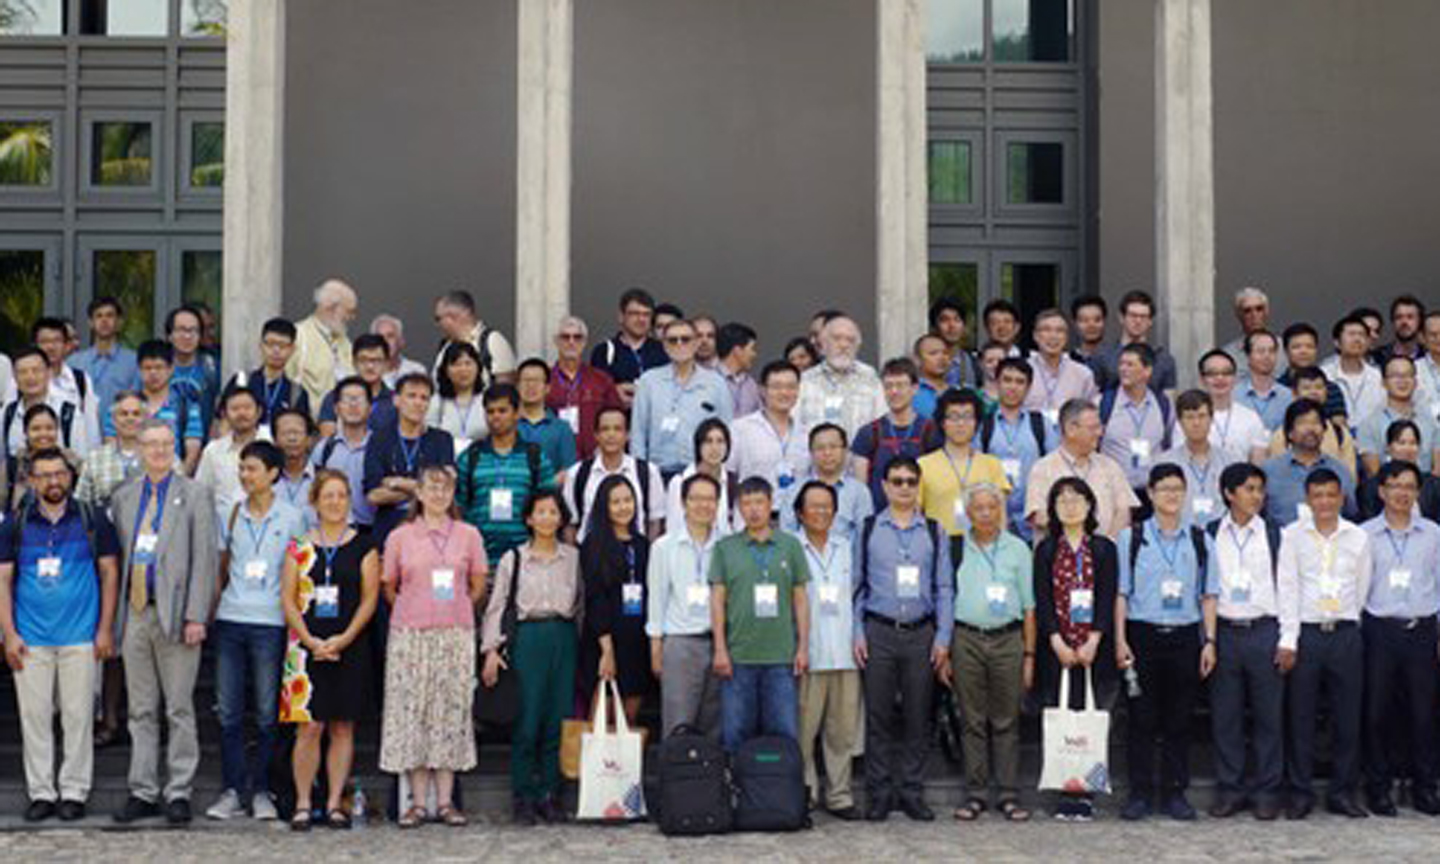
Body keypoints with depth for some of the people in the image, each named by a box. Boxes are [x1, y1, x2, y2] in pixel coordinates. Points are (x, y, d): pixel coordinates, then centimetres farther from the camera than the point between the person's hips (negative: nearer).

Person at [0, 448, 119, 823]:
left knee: (78, 715, 1)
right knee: (34, 716, 4)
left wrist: (106, 629, -2)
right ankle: (41, 792, 13)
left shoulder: (92, 520, 3)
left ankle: (74, 791, 10)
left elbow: (109, 573, 4)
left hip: (80, 637, -1)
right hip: (31, 639, 1)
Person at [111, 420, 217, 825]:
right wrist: (114, 615, 5)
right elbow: (119, 557, 13)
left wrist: (195, 617, -12)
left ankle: (179, 793, 6)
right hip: (135, 614, 4)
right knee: (141, 711, 9)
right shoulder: (123, 497, 14)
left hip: (175, 615, -4)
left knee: (179, 710, 0)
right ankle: (142, 792, 14)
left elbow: (205, 560, -4)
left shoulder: (196, 495, 1)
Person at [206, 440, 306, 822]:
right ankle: (232, 790, 10)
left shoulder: (291, 517, 3)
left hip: (270, 622, -3)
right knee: (228, 711, 3)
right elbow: (222, 568, 17)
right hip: (230, 620, 3)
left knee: (268, 712, 0)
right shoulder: (229, 515, 11)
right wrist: (212, 609, 10)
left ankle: (261, 791, 9)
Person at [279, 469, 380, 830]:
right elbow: (288, 599, 3)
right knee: (308, 726, -6)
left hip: (350, 648, 0)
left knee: (343, 727, 4)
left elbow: (369, 599, 1)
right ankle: (303, 804, 1)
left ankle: (334, 803, 11)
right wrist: (311, 640, -10)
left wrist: (343, 639, -11)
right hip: (307, 647, 0)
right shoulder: (299, 546, 7)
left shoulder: (363, 546, 5)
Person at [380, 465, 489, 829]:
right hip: (410, 635, 0)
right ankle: (418, 801, 5)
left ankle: (446, 801, 6)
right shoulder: (399, 537, 4)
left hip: (456, 634, 1)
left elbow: (478, 587, 12)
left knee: (452, 711, 1)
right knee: (411, 711, -2)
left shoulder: (468, 535, 5)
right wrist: (415, 612, 11)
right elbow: (389, 589, 10)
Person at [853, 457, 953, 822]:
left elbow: (944, 588, 8)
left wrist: (943, 639, 1)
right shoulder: (868, 530, 6)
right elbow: (857, 585, 6)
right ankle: (879, 795, 8)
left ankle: (912, 792, 12)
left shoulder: (934, 533, 9)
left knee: (918, 716, 4)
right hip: (879, 631, -1)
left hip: (921, 633, 1)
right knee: (878, 715, 0)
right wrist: (858, 634, -1)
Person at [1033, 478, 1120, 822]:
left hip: (1094, 648, 0)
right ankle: (1065, 794, 3)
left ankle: (1086, 794, 2)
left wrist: (1093, 642, -10)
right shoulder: (1046, 550, 8)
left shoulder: (1104, 549, 6)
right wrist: (1057, 642, -9)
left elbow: (1108, 599, 0)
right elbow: (1042, 600, 2)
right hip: (1057, 648, 0)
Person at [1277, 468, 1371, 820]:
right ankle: (1300, 793, 9)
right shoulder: (1293, 535, 2)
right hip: (1306, 633, -1)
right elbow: (1286, 588, -2)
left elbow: (1363, 589, 10)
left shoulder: (1358, 537, 7)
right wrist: (1288, 639, -7)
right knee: (1301, 716, 2)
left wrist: (1348, 625, 6)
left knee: (1348, 716, 4)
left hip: (1346, 634, 2)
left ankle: (1342, 792, 13)